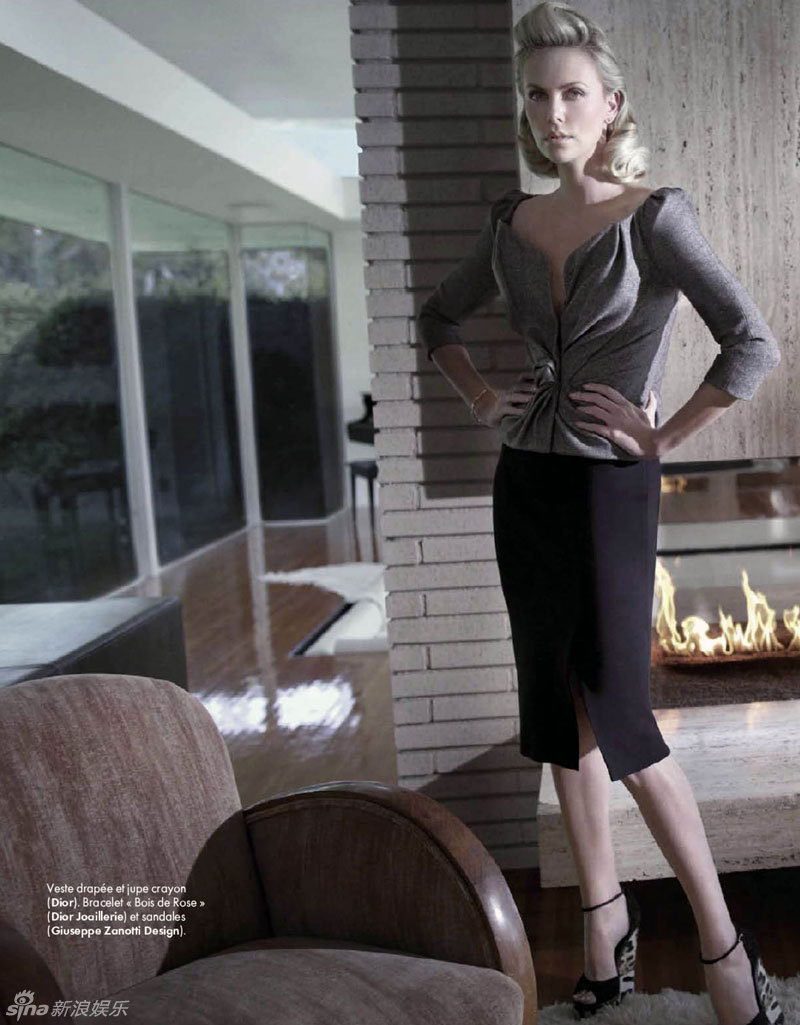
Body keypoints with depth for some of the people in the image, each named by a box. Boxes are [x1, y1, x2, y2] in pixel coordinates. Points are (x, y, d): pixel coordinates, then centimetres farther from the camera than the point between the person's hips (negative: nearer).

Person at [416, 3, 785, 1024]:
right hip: (523, 482, 6)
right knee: (558, 709, 11)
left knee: (619, 719, -5)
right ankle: (604, 910, 28)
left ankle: (723, 943, 12)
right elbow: (436, 317, 23)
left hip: (608, 488, -6)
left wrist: (663, 435, -13)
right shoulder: (511, 221, 8)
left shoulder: (653, 215, -8)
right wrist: (480, 397, 10)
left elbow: (754, 345, -18)